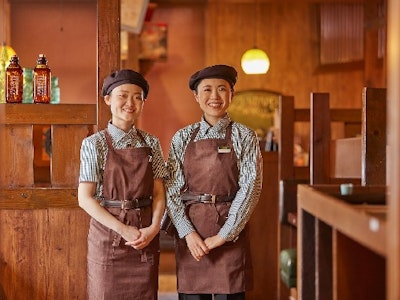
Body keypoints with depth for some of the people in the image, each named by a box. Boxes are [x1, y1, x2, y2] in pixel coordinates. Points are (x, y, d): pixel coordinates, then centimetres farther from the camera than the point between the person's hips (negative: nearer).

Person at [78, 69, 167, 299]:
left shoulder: (151, 144, 6)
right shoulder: (94, 144, -4)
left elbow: (159, 193, 6)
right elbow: (85, 198, -8)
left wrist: (153, 227, -12)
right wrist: (124, 230, -15)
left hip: (146, 236, 3)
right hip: (108, 232, -3)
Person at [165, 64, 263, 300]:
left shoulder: (244, 137, 2)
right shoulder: (182, 138, 8)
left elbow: (250, 189, -6)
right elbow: (172, 190, 3)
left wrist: (223, 236, -12)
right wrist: (188, 233, -10)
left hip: (230, 232, -2)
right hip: (190, 231, 2)